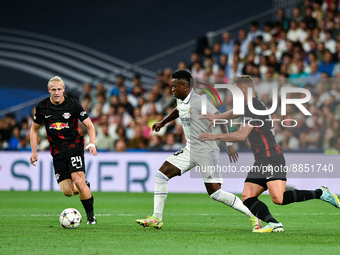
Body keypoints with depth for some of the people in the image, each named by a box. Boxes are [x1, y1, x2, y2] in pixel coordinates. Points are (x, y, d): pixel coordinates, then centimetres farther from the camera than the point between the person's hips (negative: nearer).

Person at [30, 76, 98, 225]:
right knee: (67, 191, -8)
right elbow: (34, 129, 15)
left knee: (78, 180, -21)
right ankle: (85, 189, 28)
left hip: (74, 146, -3)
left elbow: (89, 126, 1)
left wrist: (92, 144, -16)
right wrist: (34, 152, 7)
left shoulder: (73, 105, -6)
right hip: (57, 151, 3)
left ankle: (90, 215, -5)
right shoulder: (42, 107, 1)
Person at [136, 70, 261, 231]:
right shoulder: (181, 101, 7)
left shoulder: (199, 101, -18)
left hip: (207, 151, -8)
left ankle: (253, 216, 2)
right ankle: (156, 218, 3)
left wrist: (229, 145, -22)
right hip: (190, 150, 8)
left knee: (215, 193, -11)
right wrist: (163, 122, 35)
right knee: (161, 175, -2)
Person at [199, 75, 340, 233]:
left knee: (278, 198, -23)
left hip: (272, 159, -10)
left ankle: (321, 193, -9)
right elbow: (235, 112, 41)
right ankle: (273, 224, -19)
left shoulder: (254, 107, -12)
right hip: (261, 163, 10)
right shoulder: (250, 105, 19)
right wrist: (216, 117, 27)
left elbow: (241, 136, -18)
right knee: (247, 199, -4)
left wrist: (215, 137, -11)